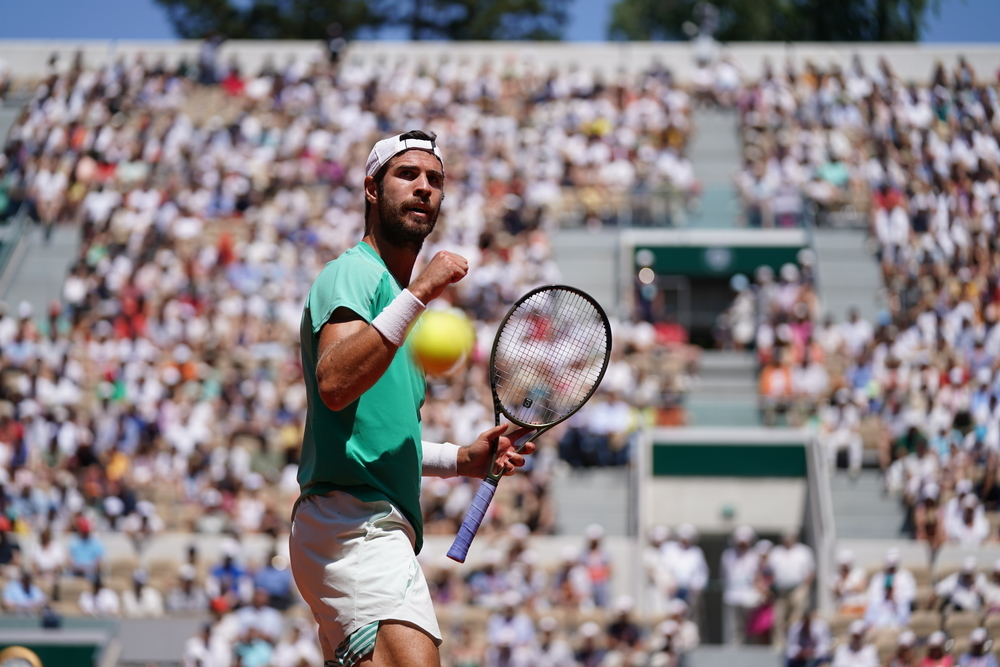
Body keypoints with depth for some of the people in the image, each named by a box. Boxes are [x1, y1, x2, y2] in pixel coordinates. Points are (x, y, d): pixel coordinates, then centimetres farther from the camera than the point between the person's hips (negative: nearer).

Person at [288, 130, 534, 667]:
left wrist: (462, 459, 19)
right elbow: (334, 384, -24)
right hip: (353, 521, -10)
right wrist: (417, 295, -26)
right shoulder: (353, 272, -4)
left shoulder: (391, 291, 26)